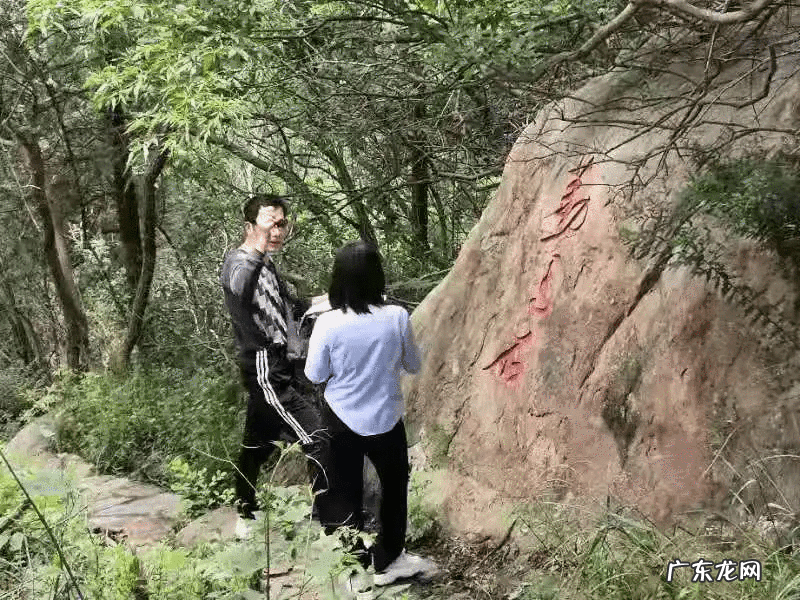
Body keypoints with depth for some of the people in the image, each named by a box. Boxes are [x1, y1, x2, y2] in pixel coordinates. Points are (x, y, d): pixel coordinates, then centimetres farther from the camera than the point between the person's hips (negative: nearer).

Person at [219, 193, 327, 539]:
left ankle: (246, 520, 32)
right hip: (266, 371, -10)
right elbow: (238, 290, -41)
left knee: (258, 445, 19)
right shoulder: (238, 263, -16)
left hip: (277, 370, 10)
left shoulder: (264, 264, 14)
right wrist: (258, 248, -52)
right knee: (320, 441, -12)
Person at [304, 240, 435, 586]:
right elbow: (413, 366, -2)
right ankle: (387, 561, 36)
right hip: (385, 421, 0)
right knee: (394, 486, 23)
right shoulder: (397, 317, -17)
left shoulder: (328, 323, -19)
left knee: (345, 492, 17)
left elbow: (314, 375, -6)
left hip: (341, 420, 0)